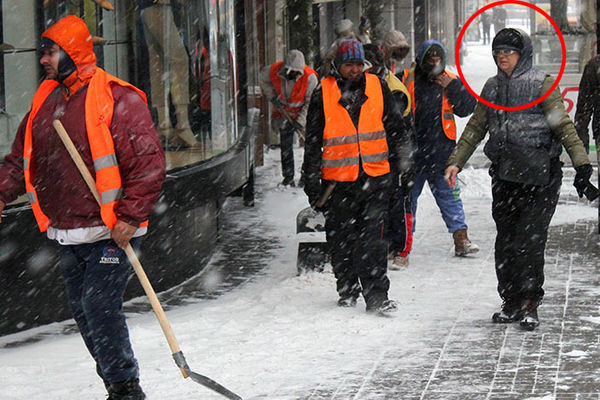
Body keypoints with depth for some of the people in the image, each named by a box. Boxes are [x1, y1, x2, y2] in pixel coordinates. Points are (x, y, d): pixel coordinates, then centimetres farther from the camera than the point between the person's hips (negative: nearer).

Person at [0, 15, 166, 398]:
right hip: (67, 236, 8)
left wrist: (130, 216, -19)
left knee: (99, 306, -12)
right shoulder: (45, 101, 12)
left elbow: (148, 162, -14)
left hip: (112, 232, -7)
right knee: (83, 310, 10)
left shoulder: (118, 98, -12)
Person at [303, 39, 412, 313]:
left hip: (376, 177, 0)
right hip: (338, 180, 0)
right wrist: (312, 181, 4)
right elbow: (312, 141, 7)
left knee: (373, 239, -8)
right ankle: (347, 291, 24)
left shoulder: (377, 88, 5)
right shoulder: (323, 94, 2)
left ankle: (376, 295, -8)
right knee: (341, 240, 7)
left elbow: (394, 129, 15)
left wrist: (396, 165, 12)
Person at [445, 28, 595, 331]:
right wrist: (455, 162, 15)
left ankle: (529, 303, -3)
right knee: (505, 240, 7)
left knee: (530, 239, -10)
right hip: (504, 175, 5)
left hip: (539, 175, -5)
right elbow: (475, 128, 21)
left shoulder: (541, 84, -2)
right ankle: (512, 303, 15)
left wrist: (581, 162, -15)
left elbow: (563, 125, -6)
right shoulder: (492, 87, 14)